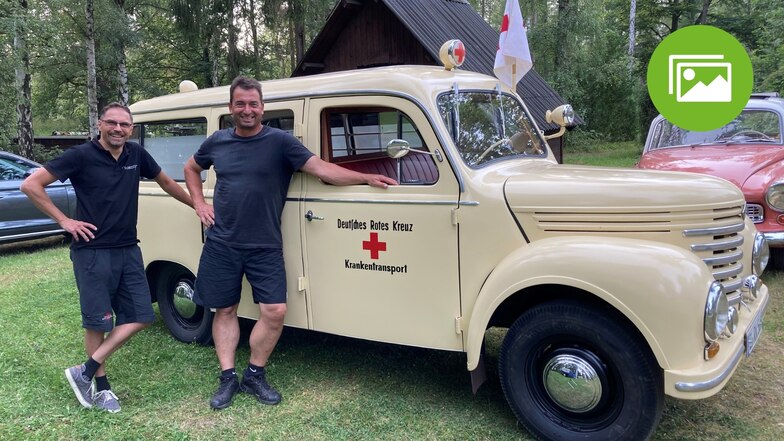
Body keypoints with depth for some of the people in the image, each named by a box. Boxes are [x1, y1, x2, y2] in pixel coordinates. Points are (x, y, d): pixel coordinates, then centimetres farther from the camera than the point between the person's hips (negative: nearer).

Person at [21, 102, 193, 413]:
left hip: (128, 250, 6)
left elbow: (166, 183, 20)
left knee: (140, 316, 4)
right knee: (97, 321, 4)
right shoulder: (81, 156, -9)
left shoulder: (136, 155, 4)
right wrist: (64, 221, -10)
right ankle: (102, 386, 21)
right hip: (92, 252, -5)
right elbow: (30, 185, -8)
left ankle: (86, 371, 14)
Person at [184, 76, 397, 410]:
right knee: (224, 310, 8)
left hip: (265, 247, -2)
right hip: (221, 245, 2)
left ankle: (254, 375, 15)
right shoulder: (217, 142, 5)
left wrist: (367, 178, -22)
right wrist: (199, 204, 10)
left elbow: (322, 169, -13)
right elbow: (191, 169, 24)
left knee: (275, 311, -6)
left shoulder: (280, 142, -5)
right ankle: (227, 379, 22)